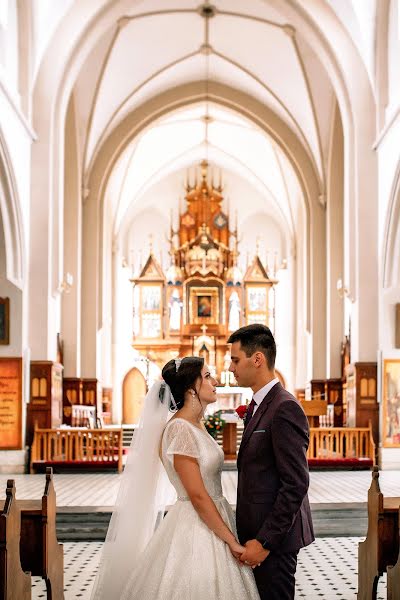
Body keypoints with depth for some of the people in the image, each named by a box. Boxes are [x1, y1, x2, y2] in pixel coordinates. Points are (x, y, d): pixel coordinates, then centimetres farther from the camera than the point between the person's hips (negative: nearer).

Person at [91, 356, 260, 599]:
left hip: (212, 520, 9)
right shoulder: (180, 429, -18)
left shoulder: (197, 425, 10)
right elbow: (197, 496, -20)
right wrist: (232, 541, -17)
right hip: (195, 531, -9)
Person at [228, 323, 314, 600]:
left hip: (275, 535, -9)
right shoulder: (258, 405, 13)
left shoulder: (285, 408, -18)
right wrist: (252, 535, 13)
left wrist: (265, 541, -20)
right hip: (258, 531, 9)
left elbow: (296, 484, -22)